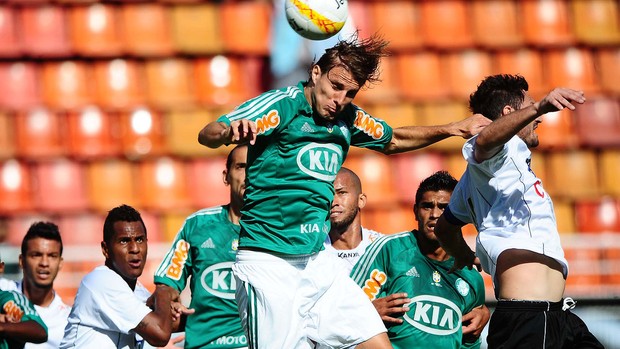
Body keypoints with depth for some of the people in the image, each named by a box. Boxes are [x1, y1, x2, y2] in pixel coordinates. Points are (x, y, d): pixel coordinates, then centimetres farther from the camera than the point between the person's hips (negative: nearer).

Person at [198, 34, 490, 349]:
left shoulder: (349, 118, 8)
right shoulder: (282, 105, -12)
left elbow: (393, 141, 30)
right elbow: (207, 135, -25)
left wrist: (453, 129, 19)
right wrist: (229, 133, -48)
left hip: (317, 261, 7)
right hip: (268, 263, -7)